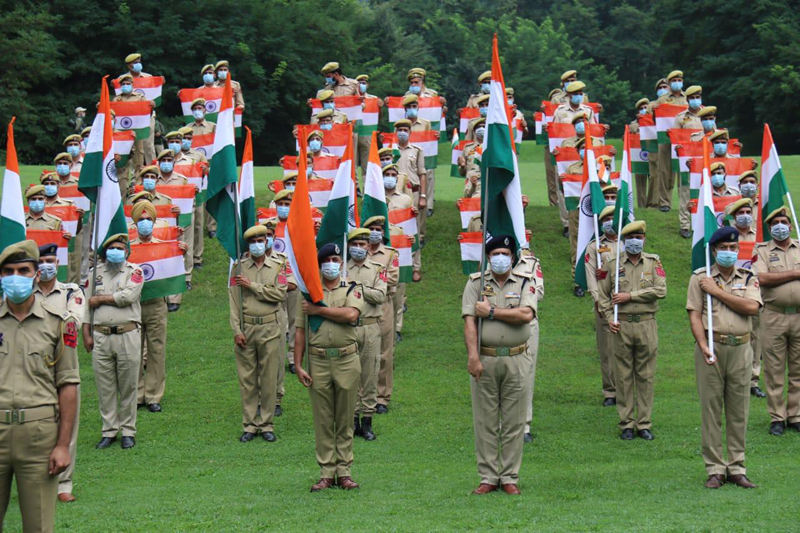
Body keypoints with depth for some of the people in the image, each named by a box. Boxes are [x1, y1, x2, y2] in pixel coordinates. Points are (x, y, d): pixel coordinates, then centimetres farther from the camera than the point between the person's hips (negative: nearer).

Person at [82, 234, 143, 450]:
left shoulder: (134, 271, 4)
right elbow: (87, 304, 11)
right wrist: (86, 334, 5)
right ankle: (109, 431, 13)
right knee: (105, 386, 4)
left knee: (128, 386, 2)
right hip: (101, 336, 2)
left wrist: (101, 299, -4)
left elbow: (129, 296, -13)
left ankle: (128, 431, 12)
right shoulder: (96, 272, 12)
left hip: (128, 336, -2)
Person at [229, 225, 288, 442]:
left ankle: (266, 424, 10)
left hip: (269, 329, -1)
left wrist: (252, 285, -11)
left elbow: (279, 294, -9)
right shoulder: (240, 267, 6)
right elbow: (234, 299, 1)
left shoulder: (278, 265, 5)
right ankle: (249, 425, 11)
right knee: (247, 379, 3)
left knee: (269, 379, 2)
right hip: (245, 328, 1)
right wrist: (236, 330, -6)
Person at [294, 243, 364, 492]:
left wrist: (319, 310, -9)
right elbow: (300, 331, 8)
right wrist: (298, 366, 0)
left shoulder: (353, 289, 6)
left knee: (345, 420, 4)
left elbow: (351, 314, -16)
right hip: (318, 362, 1)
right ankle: (326, 473, 8)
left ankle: (344, 471, 10)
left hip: (347, 361, -1)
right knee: (323, 421, 3)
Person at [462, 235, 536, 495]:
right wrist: (473, 357, -15)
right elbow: (469, 321, -4)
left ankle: (510, 477, 9)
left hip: (514, 360, 0)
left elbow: (526, 315, -12)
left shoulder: (524, 283, 6)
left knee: (514, 422, 3)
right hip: (484, 359, 0)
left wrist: (492, 311, -10)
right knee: (485, 422, 2)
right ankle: (488, 477, 8)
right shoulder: (476, 283, 6)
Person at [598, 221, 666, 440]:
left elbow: (661, 290, -8)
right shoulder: (612, 264, 5)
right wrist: (609, 318, -5)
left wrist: (630, 296, -12)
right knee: (623, 376, 2)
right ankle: (626, 424, 9)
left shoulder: (653, 262, 5)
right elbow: (602, 294, 9)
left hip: (647, 325, 0)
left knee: (646, 376, 3)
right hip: (622, 326, 0)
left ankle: (644, 424, 10)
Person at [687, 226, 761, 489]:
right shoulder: (700, 277, 5)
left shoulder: (748, 278, 10)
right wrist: (703, 346, -16)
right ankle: (715, 469, 4)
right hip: (712, 347, -2)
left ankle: (736, 468, 12)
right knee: (711, 410, -1)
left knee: (739, 410, 5)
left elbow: (752, 307, -8)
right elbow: (694, 314, -3)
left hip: (740, 348, 2)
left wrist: (717, 291, -8)